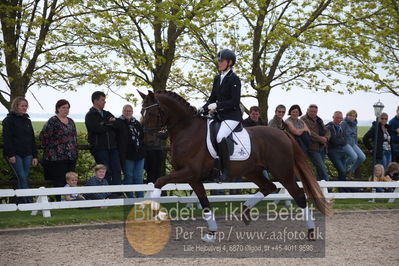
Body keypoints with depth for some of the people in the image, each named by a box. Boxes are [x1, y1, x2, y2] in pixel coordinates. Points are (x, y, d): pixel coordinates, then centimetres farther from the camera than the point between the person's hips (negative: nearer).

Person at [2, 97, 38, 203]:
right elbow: (6, 138, -9)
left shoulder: (27, 120, 17)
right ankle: (27, 200, -15)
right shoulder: (9, 120, -2)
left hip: (27, 154, 6)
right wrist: (10, 155, -17)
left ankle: (20, 202, 7)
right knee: (22, 177, -13)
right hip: (15, 155, -6)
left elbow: (32, 139, 19)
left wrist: (34, 155, 12)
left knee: (24, 178, 3)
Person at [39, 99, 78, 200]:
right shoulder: (53, 121, -7)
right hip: (57, 157, -7)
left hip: (71, 157, 7)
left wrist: (75, 152, 19)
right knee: (59, 181, -7)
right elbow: (43, 135, -10)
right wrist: (48, 149, -5)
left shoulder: (71, 122, 16)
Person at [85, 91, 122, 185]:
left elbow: (117, 125, 6)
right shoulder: (90, 116, 0)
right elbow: (98, 129, -16)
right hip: (100, 148, -6)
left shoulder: (107, 114, 20)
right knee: (105, 172, -6)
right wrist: (110, 124, 0)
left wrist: (105, 124, -10)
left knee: (116, 170, -1)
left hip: (112, 147, 6)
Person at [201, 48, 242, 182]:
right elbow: (212, 98, 18)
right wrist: (204, 109, 2)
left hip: (232, 115, -9)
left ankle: (226, 171, -23)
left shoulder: (234, 79, -10)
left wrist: (217, 105, -19)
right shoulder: (217, 79, 14)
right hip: (219, 115, 9)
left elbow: (234, 102, -16)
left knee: (220, 137, -29)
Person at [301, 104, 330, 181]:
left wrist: (326, 138, -10)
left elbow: (326, 131, 12)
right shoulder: (304, 120, -6)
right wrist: (321, 139, -17)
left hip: (321, 148, 7)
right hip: (312, 149, -7)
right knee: (322, 168, -13)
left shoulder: (319, 120, 19)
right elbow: (309, 133, -18)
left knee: (320, 169, 10)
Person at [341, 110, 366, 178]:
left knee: (362, 157, -8)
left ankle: (351, 171, 7)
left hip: (353, 144, 8)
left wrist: (356, 146, 19)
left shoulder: (355, 125, 16)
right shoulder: (343, 123, -7)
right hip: (345, 143, -8)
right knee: (354, 156, -29)